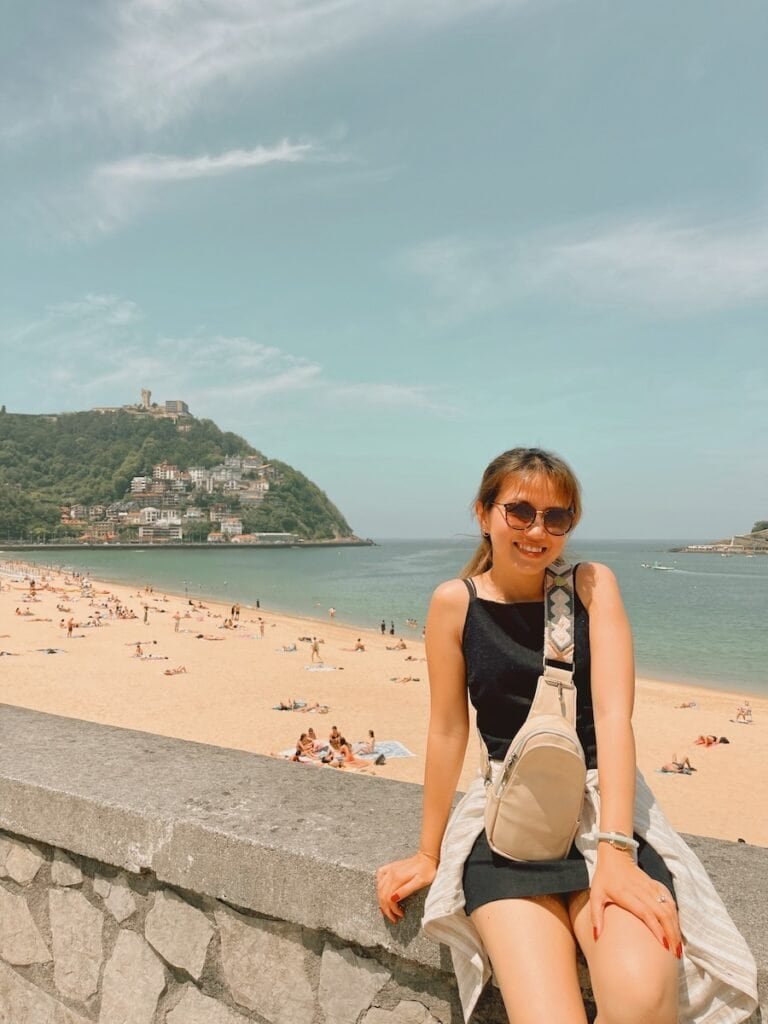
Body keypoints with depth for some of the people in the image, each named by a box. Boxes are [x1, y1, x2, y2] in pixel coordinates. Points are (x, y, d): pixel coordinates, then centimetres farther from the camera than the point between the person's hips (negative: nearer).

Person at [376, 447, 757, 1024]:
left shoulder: (592, 585, -2)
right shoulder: (456, 602, -3)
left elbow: (613, 716, -11)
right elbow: (448, 730, 1)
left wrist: (614, 852, -22)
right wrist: (429, 854, 7)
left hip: (603, 802, 1)